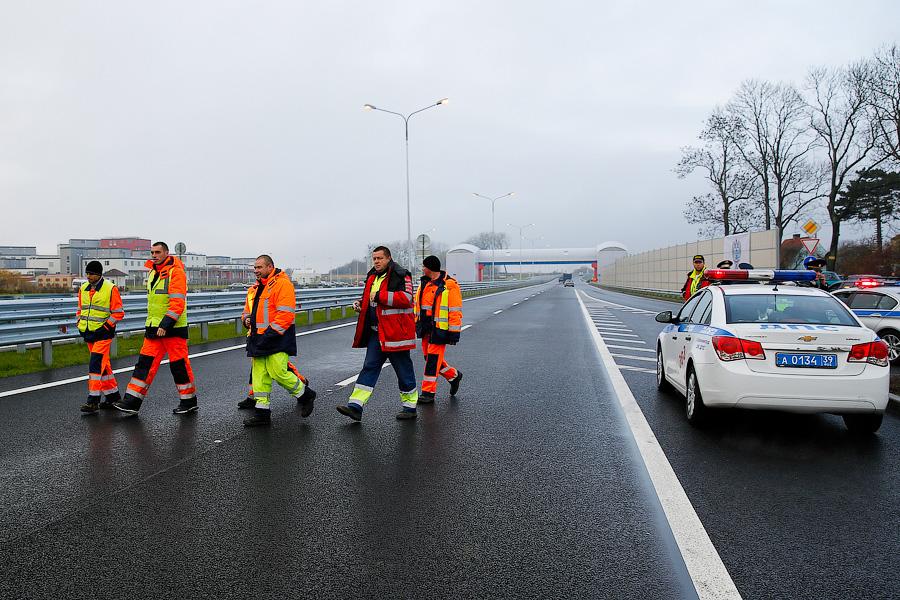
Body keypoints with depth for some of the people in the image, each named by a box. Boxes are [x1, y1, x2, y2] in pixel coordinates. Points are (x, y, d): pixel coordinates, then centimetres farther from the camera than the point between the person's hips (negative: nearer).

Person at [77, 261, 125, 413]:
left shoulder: (110, 288, -8)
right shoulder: (83, 289, 11)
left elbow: (118, 313, -9)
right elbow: (80, 309, 23)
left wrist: (106, 327, -15)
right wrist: (80, 324, 9)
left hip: (103, 334, -7)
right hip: (89, 333, 7)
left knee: (96, 365, -12)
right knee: (103, 365, 13)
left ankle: (93, 400, -9)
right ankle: (113, 395, 23)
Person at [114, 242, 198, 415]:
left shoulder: (176, 272, -12)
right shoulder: (153, 272, 16)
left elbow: (178, 303, -20)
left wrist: (165, 325, -25)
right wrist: (152, 325, 22)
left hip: (173, 328, -8)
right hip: (153, 328, 8)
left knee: (179, 365, 0)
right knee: (145, 363, 4)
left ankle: (189, 401, 14)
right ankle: (132, 401, 7)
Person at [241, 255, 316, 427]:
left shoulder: (282, 284, -10)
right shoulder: (254, 289, 19)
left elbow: (286, 314, -18)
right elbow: (247, 310, 29)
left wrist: (271, 333, -20)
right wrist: (247, 319, 5)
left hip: (277, 338, -8)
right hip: (259, 340, 9)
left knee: (278, 372, -13)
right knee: (259, 375, 7)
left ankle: (305, 395, 9)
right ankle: (262, 413, 14)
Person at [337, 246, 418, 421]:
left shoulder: (400, 275, -9)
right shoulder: (372, 276, 17)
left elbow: (406, 298, -23)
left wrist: (380, 296, -22)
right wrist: (360, 303, 9)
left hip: (395, 332, -8)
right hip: (376, 333, 8)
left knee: (403, 370, 3)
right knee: (369, 367, 5)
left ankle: (410, 407, 17)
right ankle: (355, 406, 5)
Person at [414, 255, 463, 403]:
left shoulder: (450, 285, -12)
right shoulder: (424, 283, 11)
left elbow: (455, 311, -12)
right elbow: (417, 304, 21)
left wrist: (454, 332, -14)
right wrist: (416, 323, 20)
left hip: (439, 329, -8)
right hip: (426, 328, 8)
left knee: (433, 359, -4)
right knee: (429, 357, 13)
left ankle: (428, 392, 5)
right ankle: (454, 375, 33)